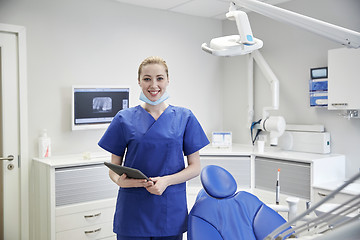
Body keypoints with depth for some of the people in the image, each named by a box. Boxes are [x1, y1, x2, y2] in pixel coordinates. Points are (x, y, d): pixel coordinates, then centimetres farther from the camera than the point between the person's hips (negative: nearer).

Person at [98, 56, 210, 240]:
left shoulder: (184, 118, 2)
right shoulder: (124, 119, 2)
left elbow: (195, 167, 2)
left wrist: (166, 180, -15)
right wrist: (119, 180, -17)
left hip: (171, 213, 1)